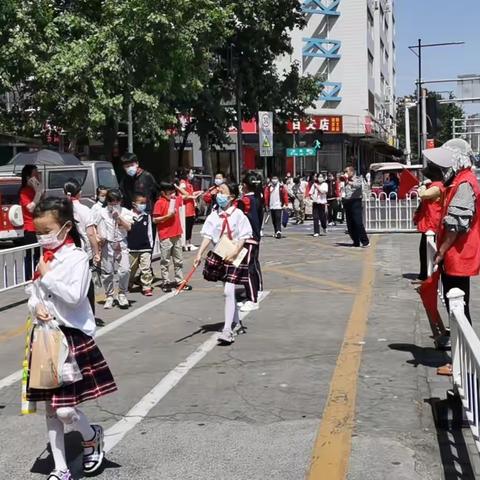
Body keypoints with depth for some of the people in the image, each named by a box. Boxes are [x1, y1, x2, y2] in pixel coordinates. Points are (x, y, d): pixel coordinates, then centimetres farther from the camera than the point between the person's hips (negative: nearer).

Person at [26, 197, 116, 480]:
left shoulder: (76, 257, -12)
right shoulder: (45, 257, 9)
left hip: (73, 336, -7)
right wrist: (36, 307, -8)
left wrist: (47, 276, -16)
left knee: (65, 409, -8)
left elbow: (74, 296, -23)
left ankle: (92, 437, 25)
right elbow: (33, 294, 14)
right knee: (51, 408, 11)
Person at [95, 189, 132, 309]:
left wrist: (118, 217, -13)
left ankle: (122, 294, 7)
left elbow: (128, 227, -5)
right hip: (107, 245, 1)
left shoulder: (125, 212, 5)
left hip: (121, 244, -1)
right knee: (107, 271, 4)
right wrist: (100, 237, -9)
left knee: (125, 270, -12)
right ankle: (109, 296, 18)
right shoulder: (103, 212, 6)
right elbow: (98, 227, 9)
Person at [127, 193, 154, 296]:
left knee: (146, 269, -4)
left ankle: (147, 287, 2)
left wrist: (151, 245, 9)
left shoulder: (147, 216, 3)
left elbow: (149, 232, 10)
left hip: (145, 247, 1)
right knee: (130, 269, 13)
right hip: (132, 248, -1)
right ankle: (128, 286, 33)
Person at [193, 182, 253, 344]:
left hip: (235, 256, -5)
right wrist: (200, 254, -13)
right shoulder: (214, 215, 1)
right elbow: (208, 236, -3)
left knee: (228, 291, -14)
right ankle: (235, 320, 40)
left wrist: (234, 253, -20)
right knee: (228, 291, 19)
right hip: (220, 256, 5)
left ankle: (227, 330, -16)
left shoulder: (238, 214, -10)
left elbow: (244, 237, -10)